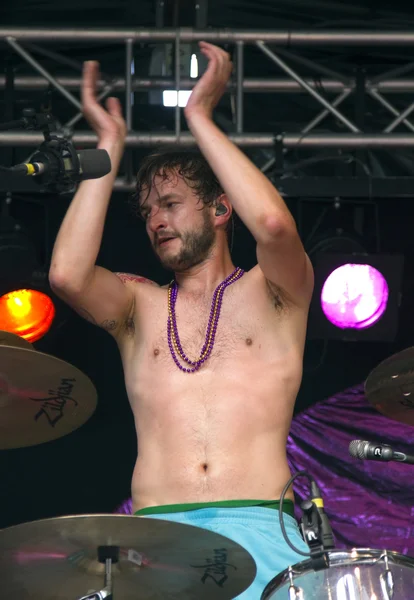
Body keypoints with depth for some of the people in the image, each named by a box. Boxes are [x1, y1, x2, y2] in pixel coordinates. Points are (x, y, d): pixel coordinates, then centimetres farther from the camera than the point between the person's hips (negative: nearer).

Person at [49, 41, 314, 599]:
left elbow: (274, 224, -9)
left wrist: (200, 117, 1)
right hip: (153, 532, 2)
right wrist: (110, 144, 7)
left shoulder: (271, 291, 14)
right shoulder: (139, 303, 21)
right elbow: (67, 274, -1)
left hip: (257, 525, -2)